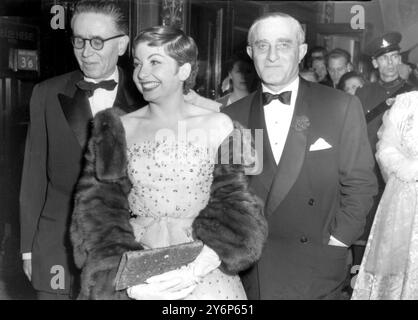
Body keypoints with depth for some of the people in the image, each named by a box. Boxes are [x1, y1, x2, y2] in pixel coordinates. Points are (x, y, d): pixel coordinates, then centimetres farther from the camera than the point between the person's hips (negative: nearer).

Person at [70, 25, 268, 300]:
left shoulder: (218, 127, -5)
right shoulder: (118, 130, 0)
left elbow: (234, 204, -5)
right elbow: (99, 208, -3)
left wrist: (200, 266, -21)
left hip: (205, 278, -1)